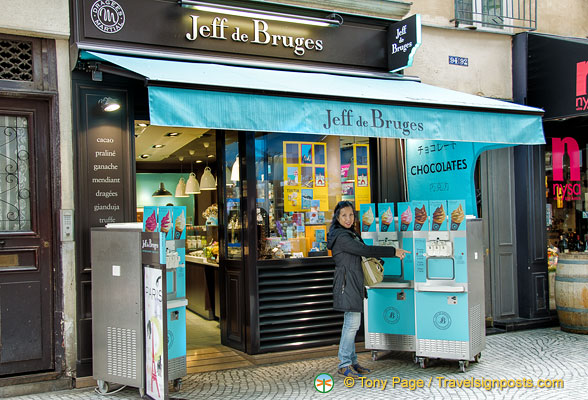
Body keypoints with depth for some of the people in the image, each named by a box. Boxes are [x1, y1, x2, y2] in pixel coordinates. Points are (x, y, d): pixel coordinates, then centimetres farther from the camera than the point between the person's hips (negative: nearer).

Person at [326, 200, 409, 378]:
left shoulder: (351, 234, 18)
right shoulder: (341, 236, -15)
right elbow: (364, 250, -22)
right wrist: (394, 252, -20)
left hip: (354, 284, 10)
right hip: (347, 283, -10)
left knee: (351, 323, 12)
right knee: (352, 323, -10)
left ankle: (351, 362, 17)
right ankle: (344, 364, -3)